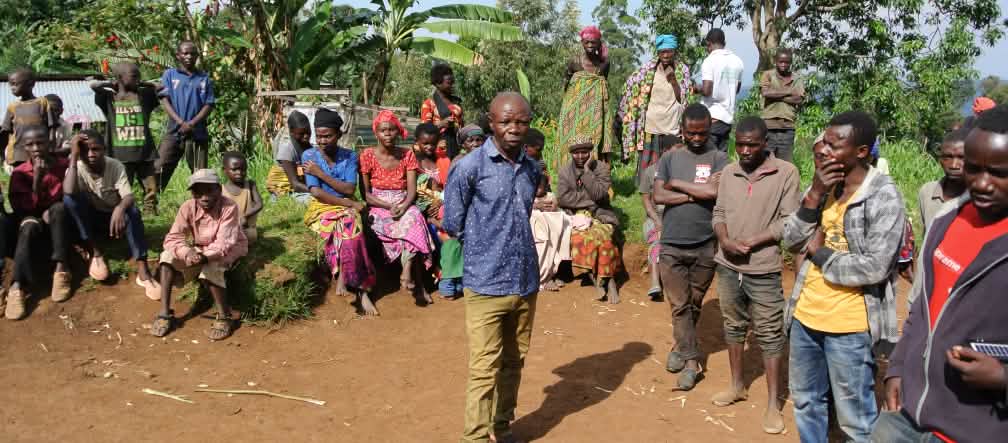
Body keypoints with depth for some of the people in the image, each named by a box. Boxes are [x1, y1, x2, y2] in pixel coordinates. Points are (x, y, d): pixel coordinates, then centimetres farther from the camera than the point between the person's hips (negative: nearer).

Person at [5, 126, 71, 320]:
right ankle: (18, 286, -51)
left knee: (59, 208, -33)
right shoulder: (20, 173, -6)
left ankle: (61, 269, -36)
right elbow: (25, 208, -12)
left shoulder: (64, 165, -5)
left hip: (61, 223, 0)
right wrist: (37, 179, -23)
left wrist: (52, 211, -18)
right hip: (34, 220, 0)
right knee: (29, 226, -34)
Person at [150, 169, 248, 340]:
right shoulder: (188, 207, -14)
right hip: (199, 250, 5)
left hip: (229, 250, -5)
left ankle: (224, 317, -19)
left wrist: (204, 257, -48)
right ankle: (165, 313, -14)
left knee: (210, 268, -36)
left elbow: (224, 244, -31)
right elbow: (172, 238, -19)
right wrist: (187, 253, -41)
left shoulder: (229, 207, -26)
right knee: (168, 257, -18)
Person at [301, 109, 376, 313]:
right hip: (321, 207, -2)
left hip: (347, 206, 2)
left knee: (349, 227, -35)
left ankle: (342, 276, -24)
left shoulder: (350, 156, 6)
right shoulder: (309, 156, 1)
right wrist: (349, 203, -13)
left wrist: (321, 174, -10)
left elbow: (350, 190, -5)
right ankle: (361, 290, -32)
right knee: (350, 229, -33)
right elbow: (317, 193, -8)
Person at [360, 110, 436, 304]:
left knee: (414, 218, -34)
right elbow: (366, 194, -3)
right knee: (413, 224, -31)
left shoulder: (407, 155, 6)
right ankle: (418, 284, -29)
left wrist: (403, 206, -22)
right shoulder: (368, 156, -2)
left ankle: (407, 272, -30)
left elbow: (412, 190, 0)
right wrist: (389, 206, -18)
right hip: (378, 208, -3)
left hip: (404, 206, 3)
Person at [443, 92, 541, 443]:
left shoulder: (533, 169, 7)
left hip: (526, 283, 6)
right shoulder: (469, 167, -10)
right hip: (486, 285, -5)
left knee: (513, 364, 16)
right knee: (484, 369, -3)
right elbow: (453, 224, -4)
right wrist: (485, 248, 5)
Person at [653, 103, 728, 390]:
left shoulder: (718, 159, -1)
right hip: (671, 245, 1)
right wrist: (698, 192, -12)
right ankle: (690, 359, 12)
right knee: (679, 305, 2)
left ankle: (682, 347, 31)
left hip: (705, 246, -1)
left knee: (694, 304, 12)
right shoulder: (670, 158, 5)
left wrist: (677, 184, -7)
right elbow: (658, 196, -7)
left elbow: (715, 192, -18)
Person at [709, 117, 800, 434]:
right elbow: (719, 212, 9)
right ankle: (737, 386, 33)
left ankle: (773, 403, 11)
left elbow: (789, 221, -10)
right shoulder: (728, 172, 8)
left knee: (769, 335, 2)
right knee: (734, 326, 17)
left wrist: (752, 242, -17)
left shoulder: (786, 172, -7)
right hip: (727, 265, 5)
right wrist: (725, 240, -10)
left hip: (763, 269, -5)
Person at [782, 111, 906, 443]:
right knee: (806, 401, 23)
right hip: (805, 315, 7)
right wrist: (815, 195, -13)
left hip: (849, 325, -7)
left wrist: (820, 254, -10)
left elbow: (874, 268, -23)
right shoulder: (823, 185, 4)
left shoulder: (883, 197, -16)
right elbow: (791, 241, 0)